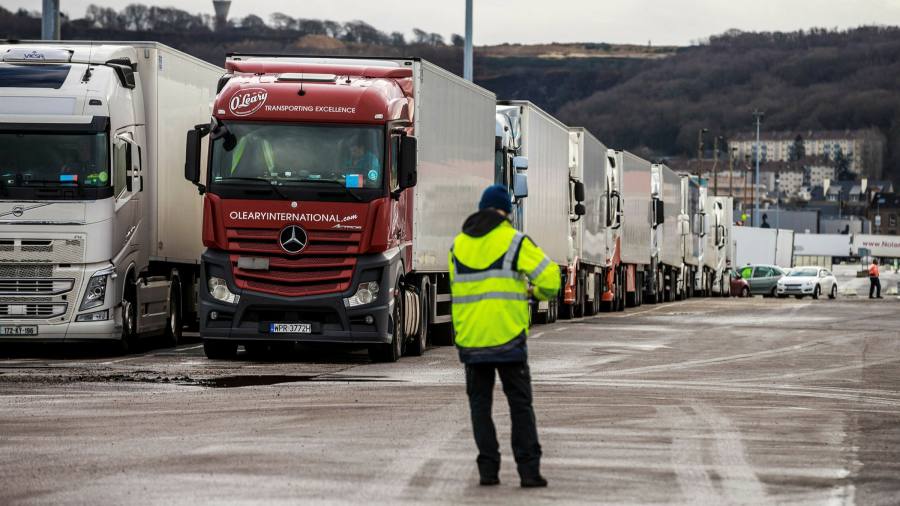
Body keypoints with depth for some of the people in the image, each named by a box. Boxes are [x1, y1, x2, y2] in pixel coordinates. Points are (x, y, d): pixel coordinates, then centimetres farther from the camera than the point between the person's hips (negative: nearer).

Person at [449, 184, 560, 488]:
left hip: (470, 339, 3)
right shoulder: (514, 241, -6)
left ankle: (488, 469, 6)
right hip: (508, 337, -3)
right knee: (520, 404, 3)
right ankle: (529, 471, -1)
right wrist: (541, 293, 15)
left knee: (480, 404, 11)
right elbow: (549, 276, -7)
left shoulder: (458, 245, 9)